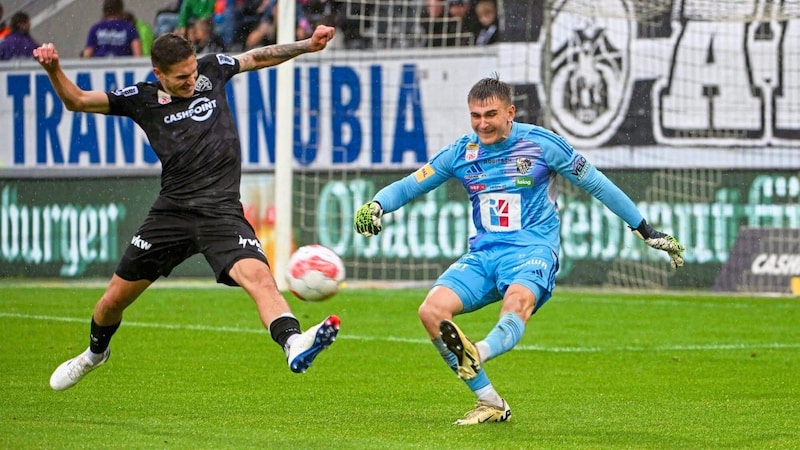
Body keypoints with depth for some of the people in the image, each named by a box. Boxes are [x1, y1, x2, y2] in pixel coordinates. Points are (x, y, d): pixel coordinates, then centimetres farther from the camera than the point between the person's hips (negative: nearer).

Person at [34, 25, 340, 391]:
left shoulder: (211, 71, 8)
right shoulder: (143, 98, 4)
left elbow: (260, 57, 23)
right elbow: (76, 100, 4)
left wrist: (309, 45, 15)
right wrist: (53, 69, -13)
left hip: (221, 211, -1)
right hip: (171, 211, 1)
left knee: (258, 276, -28)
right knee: (115, 297, 10)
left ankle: (293, 345, -49)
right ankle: (95, 353, 41)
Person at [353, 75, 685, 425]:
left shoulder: (541, 144, -1)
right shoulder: (461, 152, 7)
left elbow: (596, 184, 8)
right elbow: (409, 186, 15)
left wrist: (648, 233, 11)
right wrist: (376, 205, -8)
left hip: (533, 249, -4)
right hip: (483, 252, 4)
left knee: (518, 299, -38)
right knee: (431, 310, -20)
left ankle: (479, 354, -69)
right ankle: (491, 404, -16)